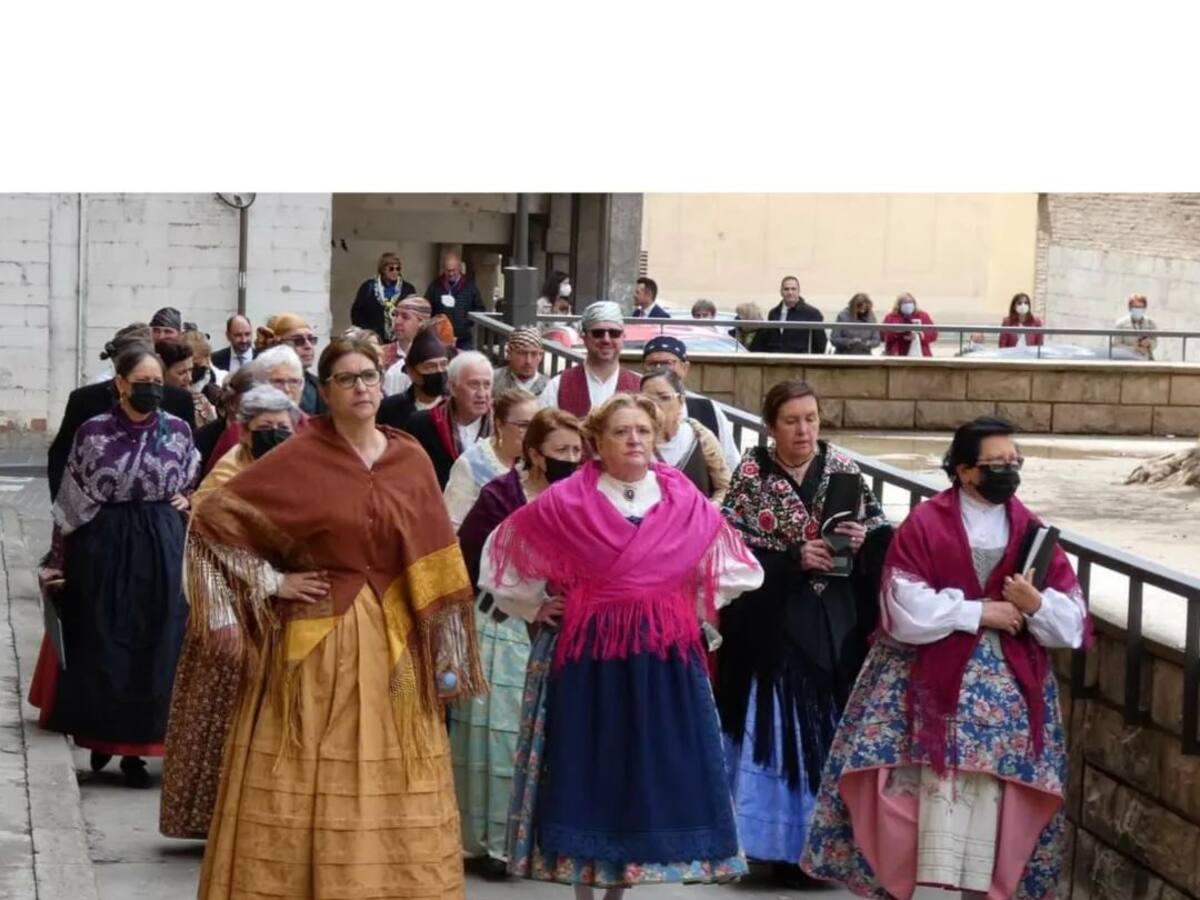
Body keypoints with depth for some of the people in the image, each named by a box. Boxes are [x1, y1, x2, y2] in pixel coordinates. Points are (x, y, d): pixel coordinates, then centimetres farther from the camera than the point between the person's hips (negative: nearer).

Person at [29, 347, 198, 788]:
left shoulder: (179, 430, 0)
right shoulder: (92, 432, -5)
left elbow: (196, 482, 17)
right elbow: (71, 500, 0)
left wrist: (186, 500, -4)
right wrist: (56, 559, 1)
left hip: (161, 550, 1)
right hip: (103, 548, -1)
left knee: (154, 648, 3)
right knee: (100, 647, 5)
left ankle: (135, 747, 12)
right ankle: (102, 735, 21)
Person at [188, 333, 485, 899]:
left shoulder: (412, 462, 6)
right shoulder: (297, 458, -4)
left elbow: (434, 563, 8)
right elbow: (212, 519, -4)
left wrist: (446, 651, 4)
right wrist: (270, 582, -7)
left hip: (395, 645, 3)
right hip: (316, 641, -3)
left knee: (394, 791, 6)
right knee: (310, 786, 0)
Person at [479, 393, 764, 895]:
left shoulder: (687, 504, 3)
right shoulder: (564, 503, -3)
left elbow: (736, 571, 15)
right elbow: (500, 553, 8)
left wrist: (691, 609, 6)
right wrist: (533, 607, 5)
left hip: (663, 661, 2)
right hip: (588, 659, -2)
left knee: (650, 773, 4)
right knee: (587, 770, 0)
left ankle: (620, 883, 16)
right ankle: (585, 885, 11)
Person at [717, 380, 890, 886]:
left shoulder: (843, 469, 6)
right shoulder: (751, 474, -2)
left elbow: (880, 525, 12)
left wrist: (864, 537, -11)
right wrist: (794, 558, -18)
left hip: (838, 624, 3)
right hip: (776, 626, -3)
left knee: (836, 723, 5)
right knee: (780, 726, -1)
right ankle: (785, 843, 7)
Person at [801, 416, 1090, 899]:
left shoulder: (1033, 531, 7)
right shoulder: (923, 524, -4)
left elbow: (1072, 624, 4)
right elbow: (905, 612, -14)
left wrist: (1035, 604, -16)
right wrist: (979, 611, -13)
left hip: (1010, 693, 3)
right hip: (929, 686, -3)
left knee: (993, 802, 2)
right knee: (928, 791, -7)